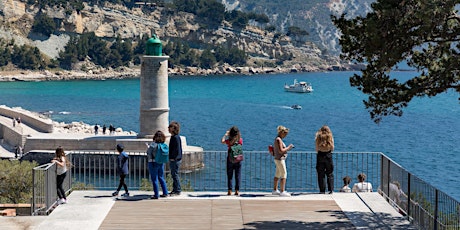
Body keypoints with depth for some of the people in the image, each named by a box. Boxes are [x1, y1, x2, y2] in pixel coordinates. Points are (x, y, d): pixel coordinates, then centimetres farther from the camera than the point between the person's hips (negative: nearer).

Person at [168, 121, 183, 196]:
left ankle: (177, 191, 1)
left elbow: (177, 149, -21)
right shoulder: (173, 137, 14)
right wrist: (170, 158, 18)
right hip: (173, 160, 10)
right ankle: (175, 190, 21)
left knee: (175, 175, -5)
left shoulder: (176, 137, -17)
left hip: (175, 160, -10)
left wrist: (173, 158, -18)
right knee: (174, 175, 14)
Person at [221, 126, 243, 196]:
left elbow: (222, 141, -2)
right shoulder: (240, 140, -5)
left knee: (229, 175, 5)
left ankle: (229, 191, 3)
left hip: (230, 159, -1)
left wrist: (226, 134, 8)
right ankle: (237, 191, 4)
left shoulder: (229, 140, -12)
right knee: (238, 175, 6)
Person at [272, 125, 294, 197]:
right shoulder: (278, 140, -17)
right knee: (284, 174, -9)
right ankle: (282, 191, -9)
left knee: (277, 175, 15)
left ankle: (275, 190, 21)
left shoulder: (278, 139, 14)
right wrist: (288, 147, -14)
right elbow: (280, 151, -23)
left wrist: (288, 148, 10)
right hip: (280, 159, -10)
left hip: (278, 159, 10)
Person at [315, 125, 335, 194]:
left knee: (320, 175, 5)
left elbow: (316, 149, -2)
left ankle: (322, 190, 4)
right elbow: (332, 148, 2)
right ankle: (330, 190, 3)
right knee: (330, 174, 8)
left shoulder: (318, 137, -3)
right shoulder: (330, 137, -2)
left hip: (320, 156, 0)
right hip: (328, 156, 0)